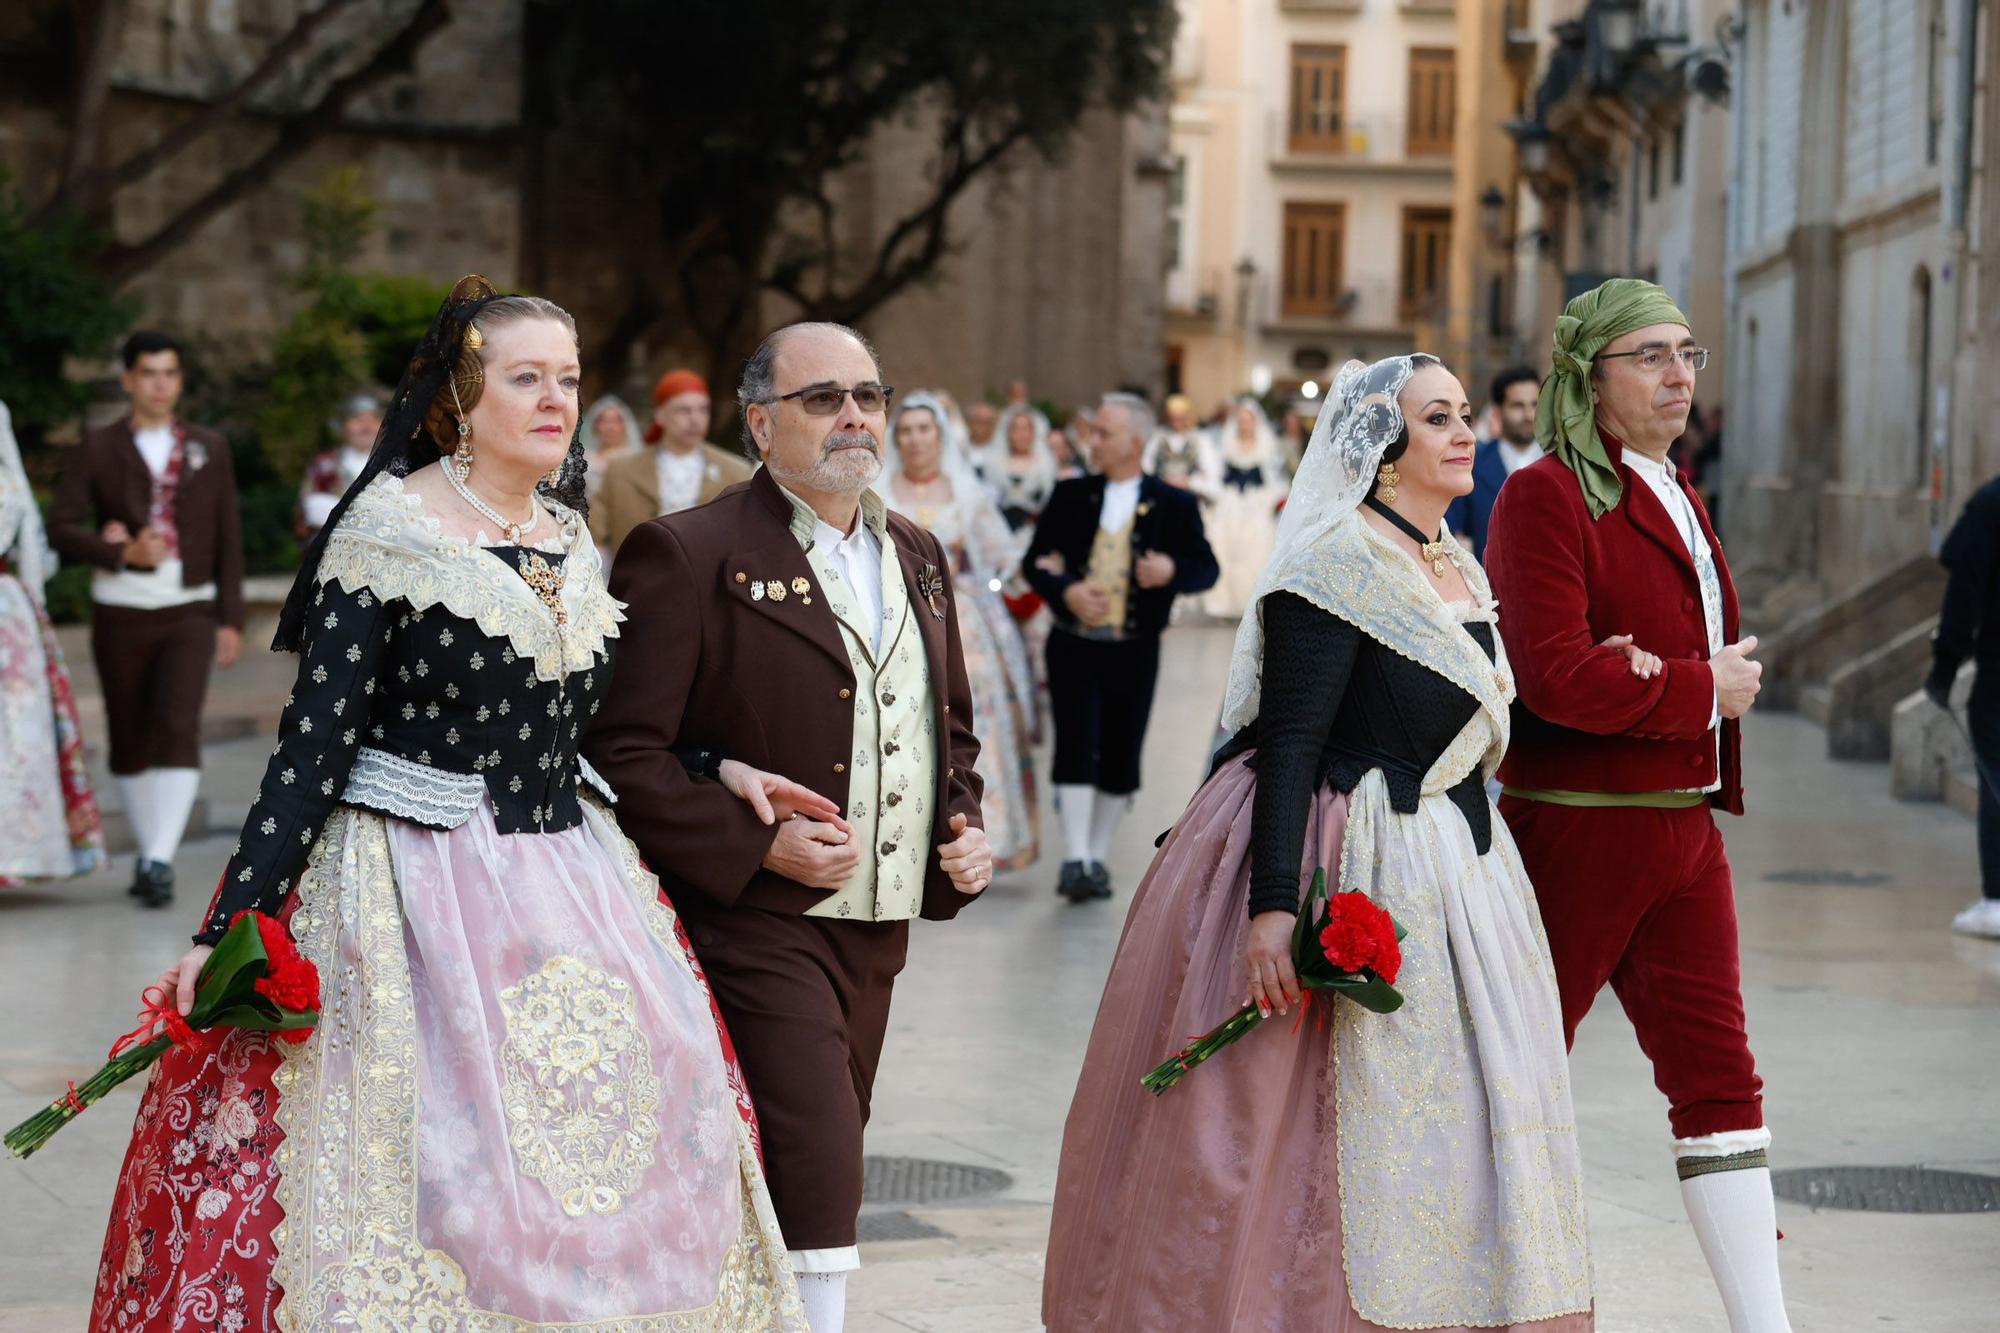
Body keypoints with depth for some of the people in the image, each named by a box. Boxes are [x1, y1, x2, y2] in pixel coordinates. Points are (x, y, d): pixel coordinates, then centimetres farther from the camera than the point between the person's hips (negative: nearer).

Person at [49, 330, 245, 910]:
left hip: (189, 612, -1)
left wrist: (231, 619, 4)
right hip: (120, 614, 1)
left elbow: (228, 539, 9)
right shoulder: (97, 449, 3)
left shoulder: (210, 449, 8)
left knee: (178, 730, -17)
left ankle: (159, 861, -22)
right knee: (130, 741, 8)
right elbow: (61, 529, -4)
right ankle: (150, 852, 23)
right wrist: (121, 552, -20)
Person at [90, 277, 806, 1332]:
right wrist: (232, 924, -18)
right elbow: (316, 739, -13)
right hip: (414, 890, -6)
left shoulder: (572, 540, 10)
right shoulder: (387, 528, -10)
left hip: (564, 879, 7)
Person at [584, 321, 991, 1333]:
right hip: (757, 924, -7)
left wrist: (962, 829, 8)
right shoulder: (687, 555, -8)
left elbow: (952, 730, 27)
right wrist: (756, 846, -19)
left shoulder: (916, 557, 15)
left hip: (877, 931, 8)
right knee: (813, 1174, -15)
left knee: (819, 1174, 12)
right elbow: (620, 754, -13)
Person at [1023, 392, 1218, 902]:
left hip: (1135, 651, 0)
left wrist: (1174, 570, -19)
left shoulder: (1174, 505, 0)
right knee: (1076, 746, -11)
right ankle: (1075, 860, -12)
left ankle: (1098, 856, 20)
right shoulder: (1071, 495, 4)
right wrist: (1064, 590, -15)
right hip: (1074, 644, 0)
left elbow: (1207, 570, 4)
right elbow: (1034, 561, 5)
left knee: (1120, 757, 5)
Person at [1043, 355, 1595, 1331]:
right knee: (1345, 1121, -5)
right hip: (1356, 877, -9)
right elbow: (1289, 742, -19)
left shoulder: (1459, 572, 14)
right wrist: (1275, 904, -27)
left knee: (1459, 1122, 8)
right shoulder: (1336, 564, -13)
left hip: (1456, 872, 9)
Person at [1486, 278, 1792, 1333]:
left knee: (1719, 1076, 4)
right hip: (1574, 836, -8)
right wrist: (1702, 689, -12)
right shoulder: (1546, 496, -12)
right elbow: (1556, 677, -22)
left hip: (1683, 831, 8)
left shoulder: (1675, 497, 16)